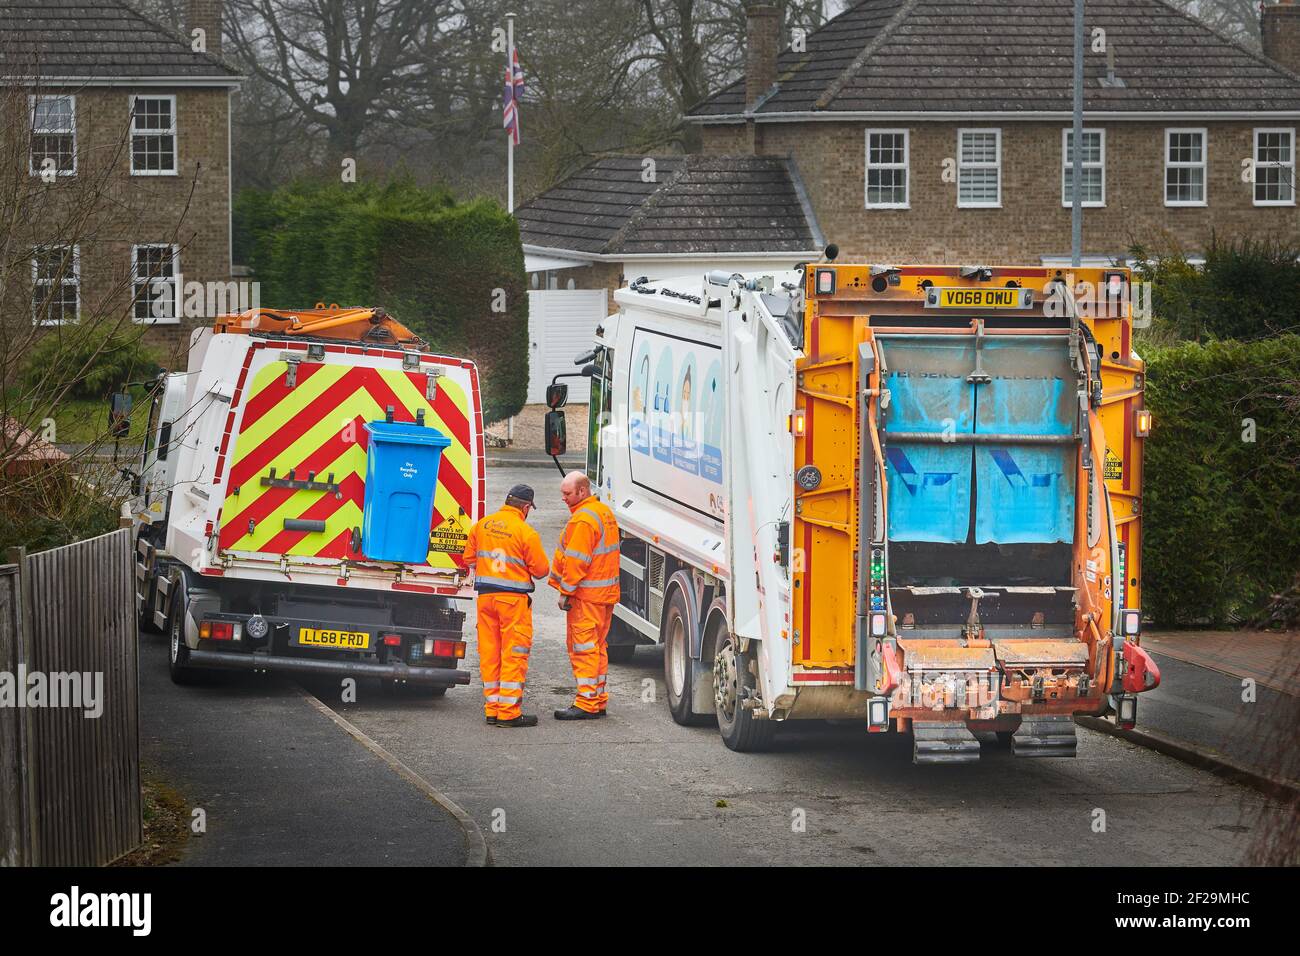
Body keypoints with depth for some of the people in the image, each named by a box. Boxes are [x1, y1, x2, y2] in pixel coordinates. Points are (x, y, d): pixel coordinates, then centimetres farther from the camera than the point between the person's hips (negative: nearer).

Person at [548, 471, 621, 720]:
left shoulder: (583, 520, -18)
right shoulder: (604, 512, 15)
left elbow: (576, 560, -21)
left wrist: (566, 591, -15)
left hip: (586, 595, -10)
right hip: (606, 594, 10)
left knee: (583, 647, -6)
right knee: (598, 647, 15)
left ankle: (586, 704, -7)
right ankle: (599, 701, 19)